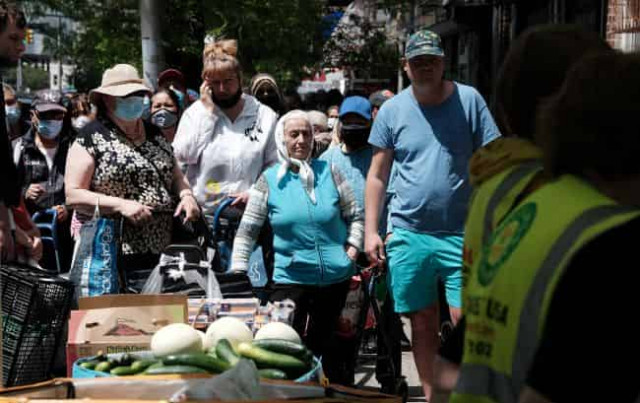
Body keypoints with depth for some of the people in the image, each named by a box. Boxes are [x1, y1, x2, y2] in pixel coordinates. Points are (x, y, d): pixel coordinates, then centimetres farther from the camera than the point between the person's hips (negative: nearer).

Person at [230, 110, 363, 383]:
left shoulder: (329, 173, 2)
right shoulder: (269, 180, -1)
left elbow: (355, 215, 10)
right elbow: (247, 230, 0)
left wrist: (352, 249, -3)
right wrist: (237, 272, -6)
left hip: (335, 276, 2)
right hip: (290, 277, -2)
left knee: (323, 345, 14)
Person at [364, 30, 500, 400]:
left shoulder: (469, 100, 0)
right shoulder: (392, 110, 4)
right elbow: (377, 174, 8)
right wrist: (371, 231, 3)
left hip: (462, 234, -2)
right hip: (408, 234, 2)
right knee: (423, 324, 10)